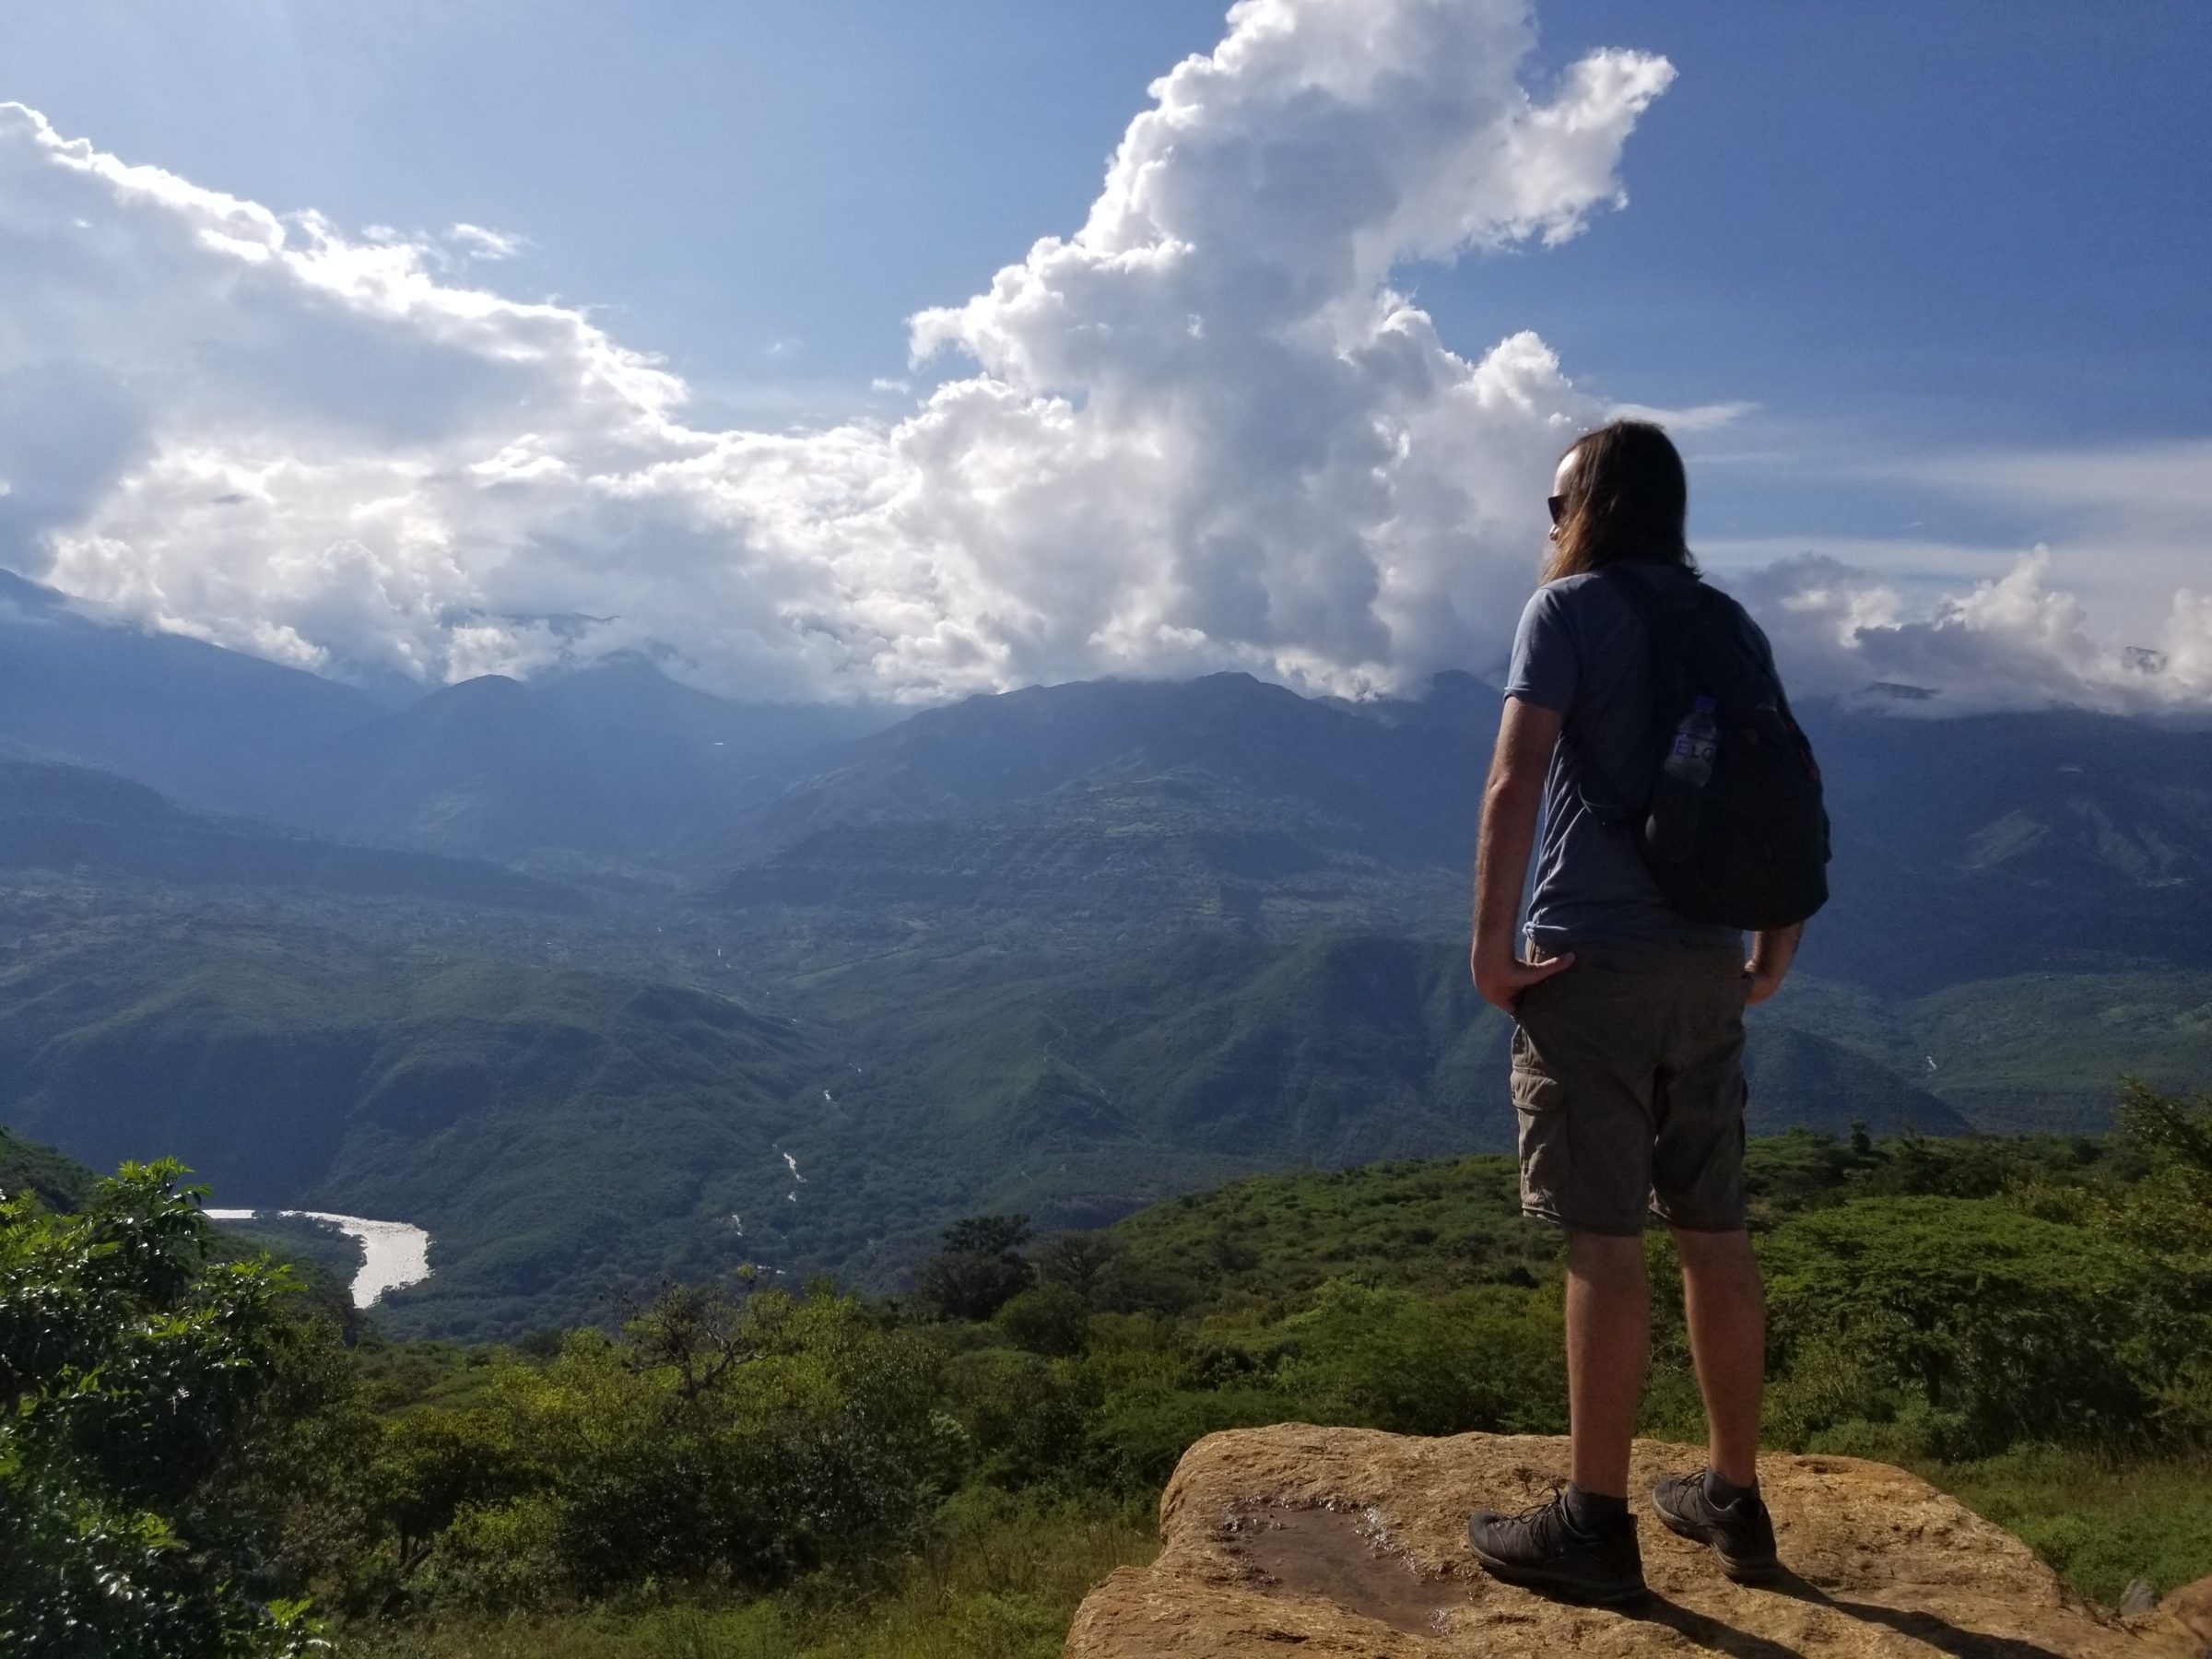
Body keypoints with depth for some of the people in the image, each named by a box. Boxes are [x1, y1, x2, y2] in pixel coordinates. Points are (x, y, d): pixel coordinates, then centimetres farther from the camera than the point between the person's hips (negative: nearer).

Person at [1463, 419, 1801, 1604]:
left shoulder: (1570, 608, -4)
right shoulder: (1733, 628, 14)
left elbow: (1516, 782, -16)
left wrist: (1492, 945, -13)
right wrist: (1776, 954, 19)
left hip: (1589, 964, -6)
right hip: (1704, 970, 7)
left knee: (1603, 1243, -3)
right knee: (1714, 1236, 12)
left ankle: (1595, 1522, 6)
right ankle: (1733, 1499, 24)